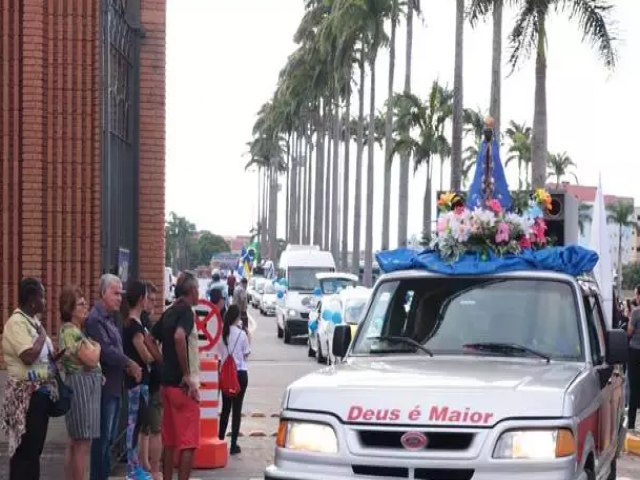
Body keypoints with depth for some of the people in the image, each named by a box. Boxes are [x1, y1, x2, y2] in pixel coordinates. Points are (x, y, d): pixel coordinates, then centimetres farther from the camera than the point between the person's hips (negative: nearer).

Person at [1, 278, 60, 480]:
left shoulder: (33, 321, 13)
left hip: (40, 392, 9)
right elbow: (29, 357, -26)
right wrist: (42, 335, -12)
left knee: (35, 448, 13)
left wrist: (59, 355, 2)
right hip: (26, 395, -9)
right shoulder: (16, 322, -15)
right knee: (24, 449, -5)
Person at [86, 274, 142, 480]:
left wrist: (127, 366, 0)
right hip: (105, 385, -10)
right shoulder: (95, 319, -14)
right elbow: (106, 351, -22)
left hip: (114, 386, 10)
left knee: (109, 437, 14)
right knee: (103, 437, -5)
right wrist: (130, 364, -13)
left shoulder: (110, 318, 16)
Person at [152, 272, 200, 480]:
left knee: (170, 441, 14)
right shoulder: (186, 311, -13)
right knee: (188, 442, -4)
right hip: (183, 385, -8)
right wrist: (187, 374, -24)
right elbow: (179, 337, -30)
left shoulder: (168, 312, 13)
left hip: (166, 382, 8)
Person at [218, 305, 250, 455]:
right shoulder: (241, 334, -12)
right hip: (240, 373, -3)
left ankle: (220, 440, 18)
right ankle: (233, 445, 2)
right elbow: (246, 354, -3)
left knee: (225, 408, 16)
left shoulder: (223, 333, -4)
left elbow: (219, 354, 1)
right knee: (237, 409, 2)